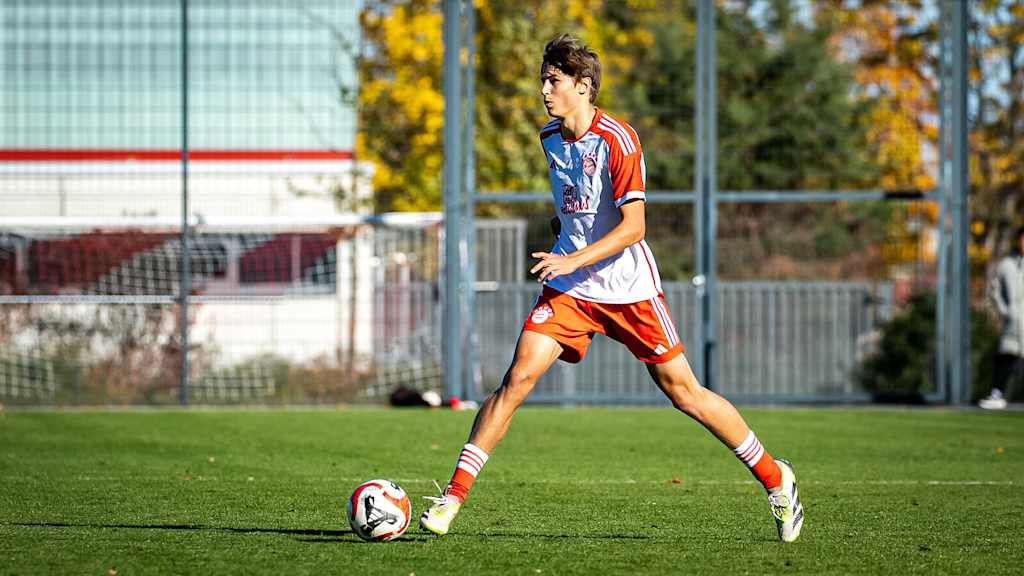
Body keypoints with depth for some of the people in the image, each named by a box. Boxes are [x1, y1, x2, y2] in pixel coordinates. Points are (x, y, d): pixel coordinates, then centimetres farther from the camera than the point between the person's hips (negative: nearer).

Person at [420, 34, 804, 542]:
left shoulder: (617, 140, -16)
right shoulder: (550, 138, 6)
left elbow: (633, 227, -20)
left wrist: (572, 260, -26)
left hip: (628, 286, -5)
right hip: (568, 286, 5)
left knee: (683, 392, 1)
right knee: (518, 377, -12)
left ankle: (776, 479, 17)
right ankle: (453, 496, -10)